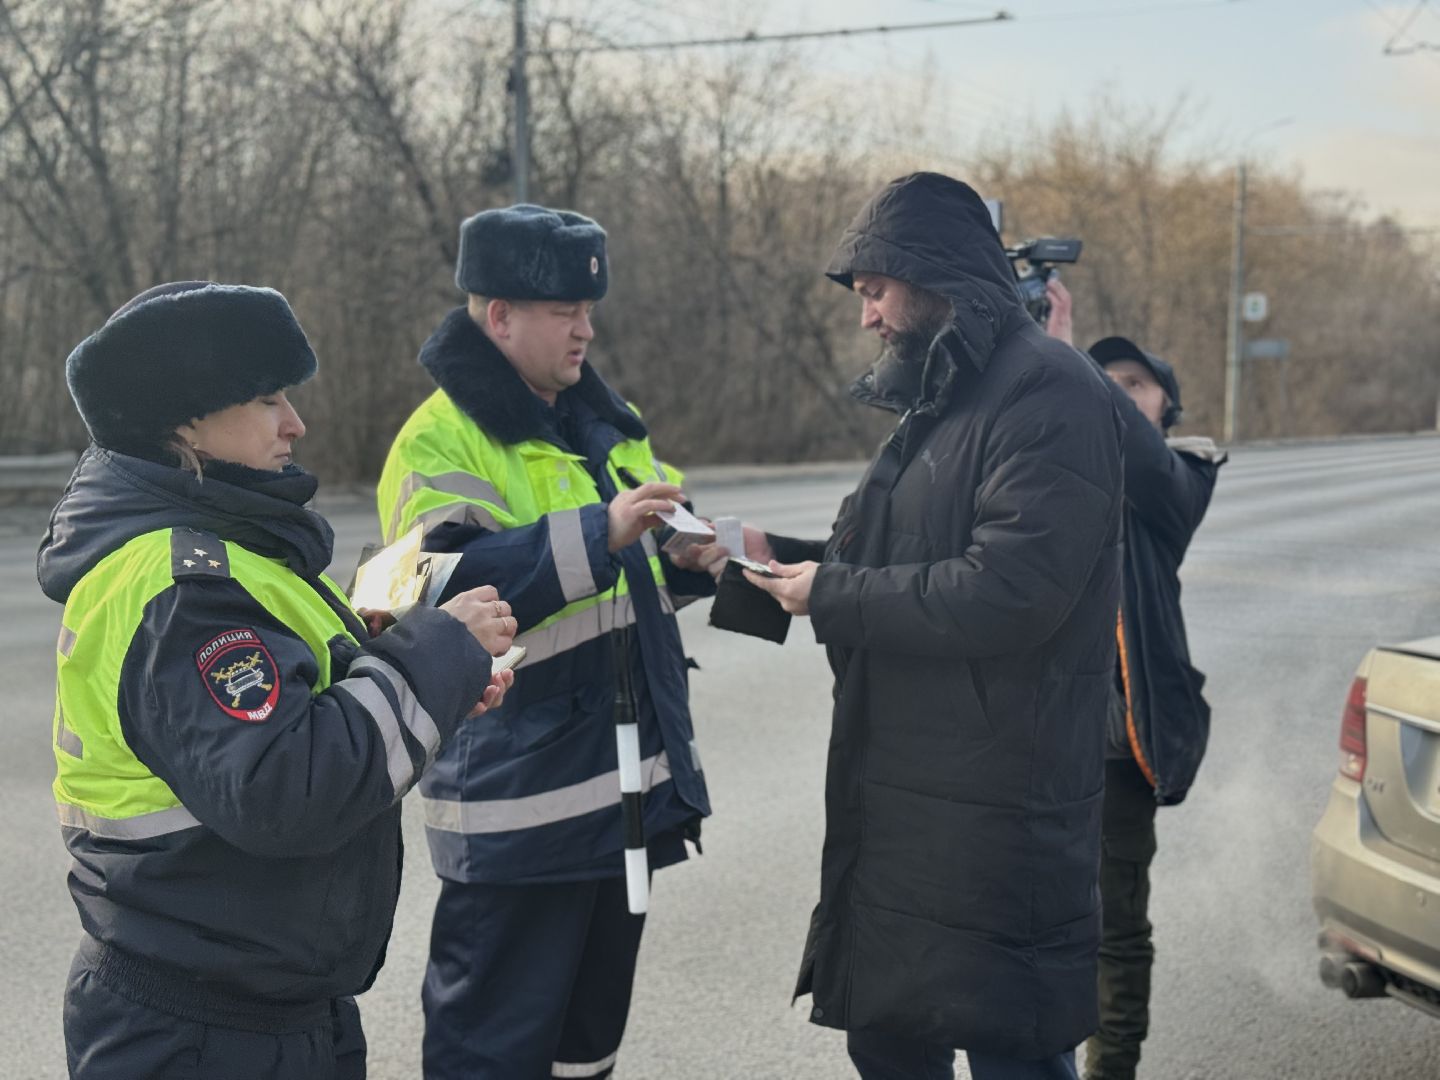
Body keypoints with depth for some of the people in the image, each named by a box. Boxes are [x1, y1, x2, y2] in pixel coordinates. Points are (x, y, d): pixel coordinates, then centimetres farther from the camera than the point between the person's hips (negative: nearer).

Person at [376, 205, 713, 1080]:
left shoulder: (606, 420, 14)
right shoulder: (442, 439, -12)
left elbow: (648, 564, 24)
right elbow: (451, 584, -27)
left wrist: (686, 554, 0)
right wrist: (598, 533, -33)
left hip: (628, 785, 8)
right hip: (521, 798, -8)